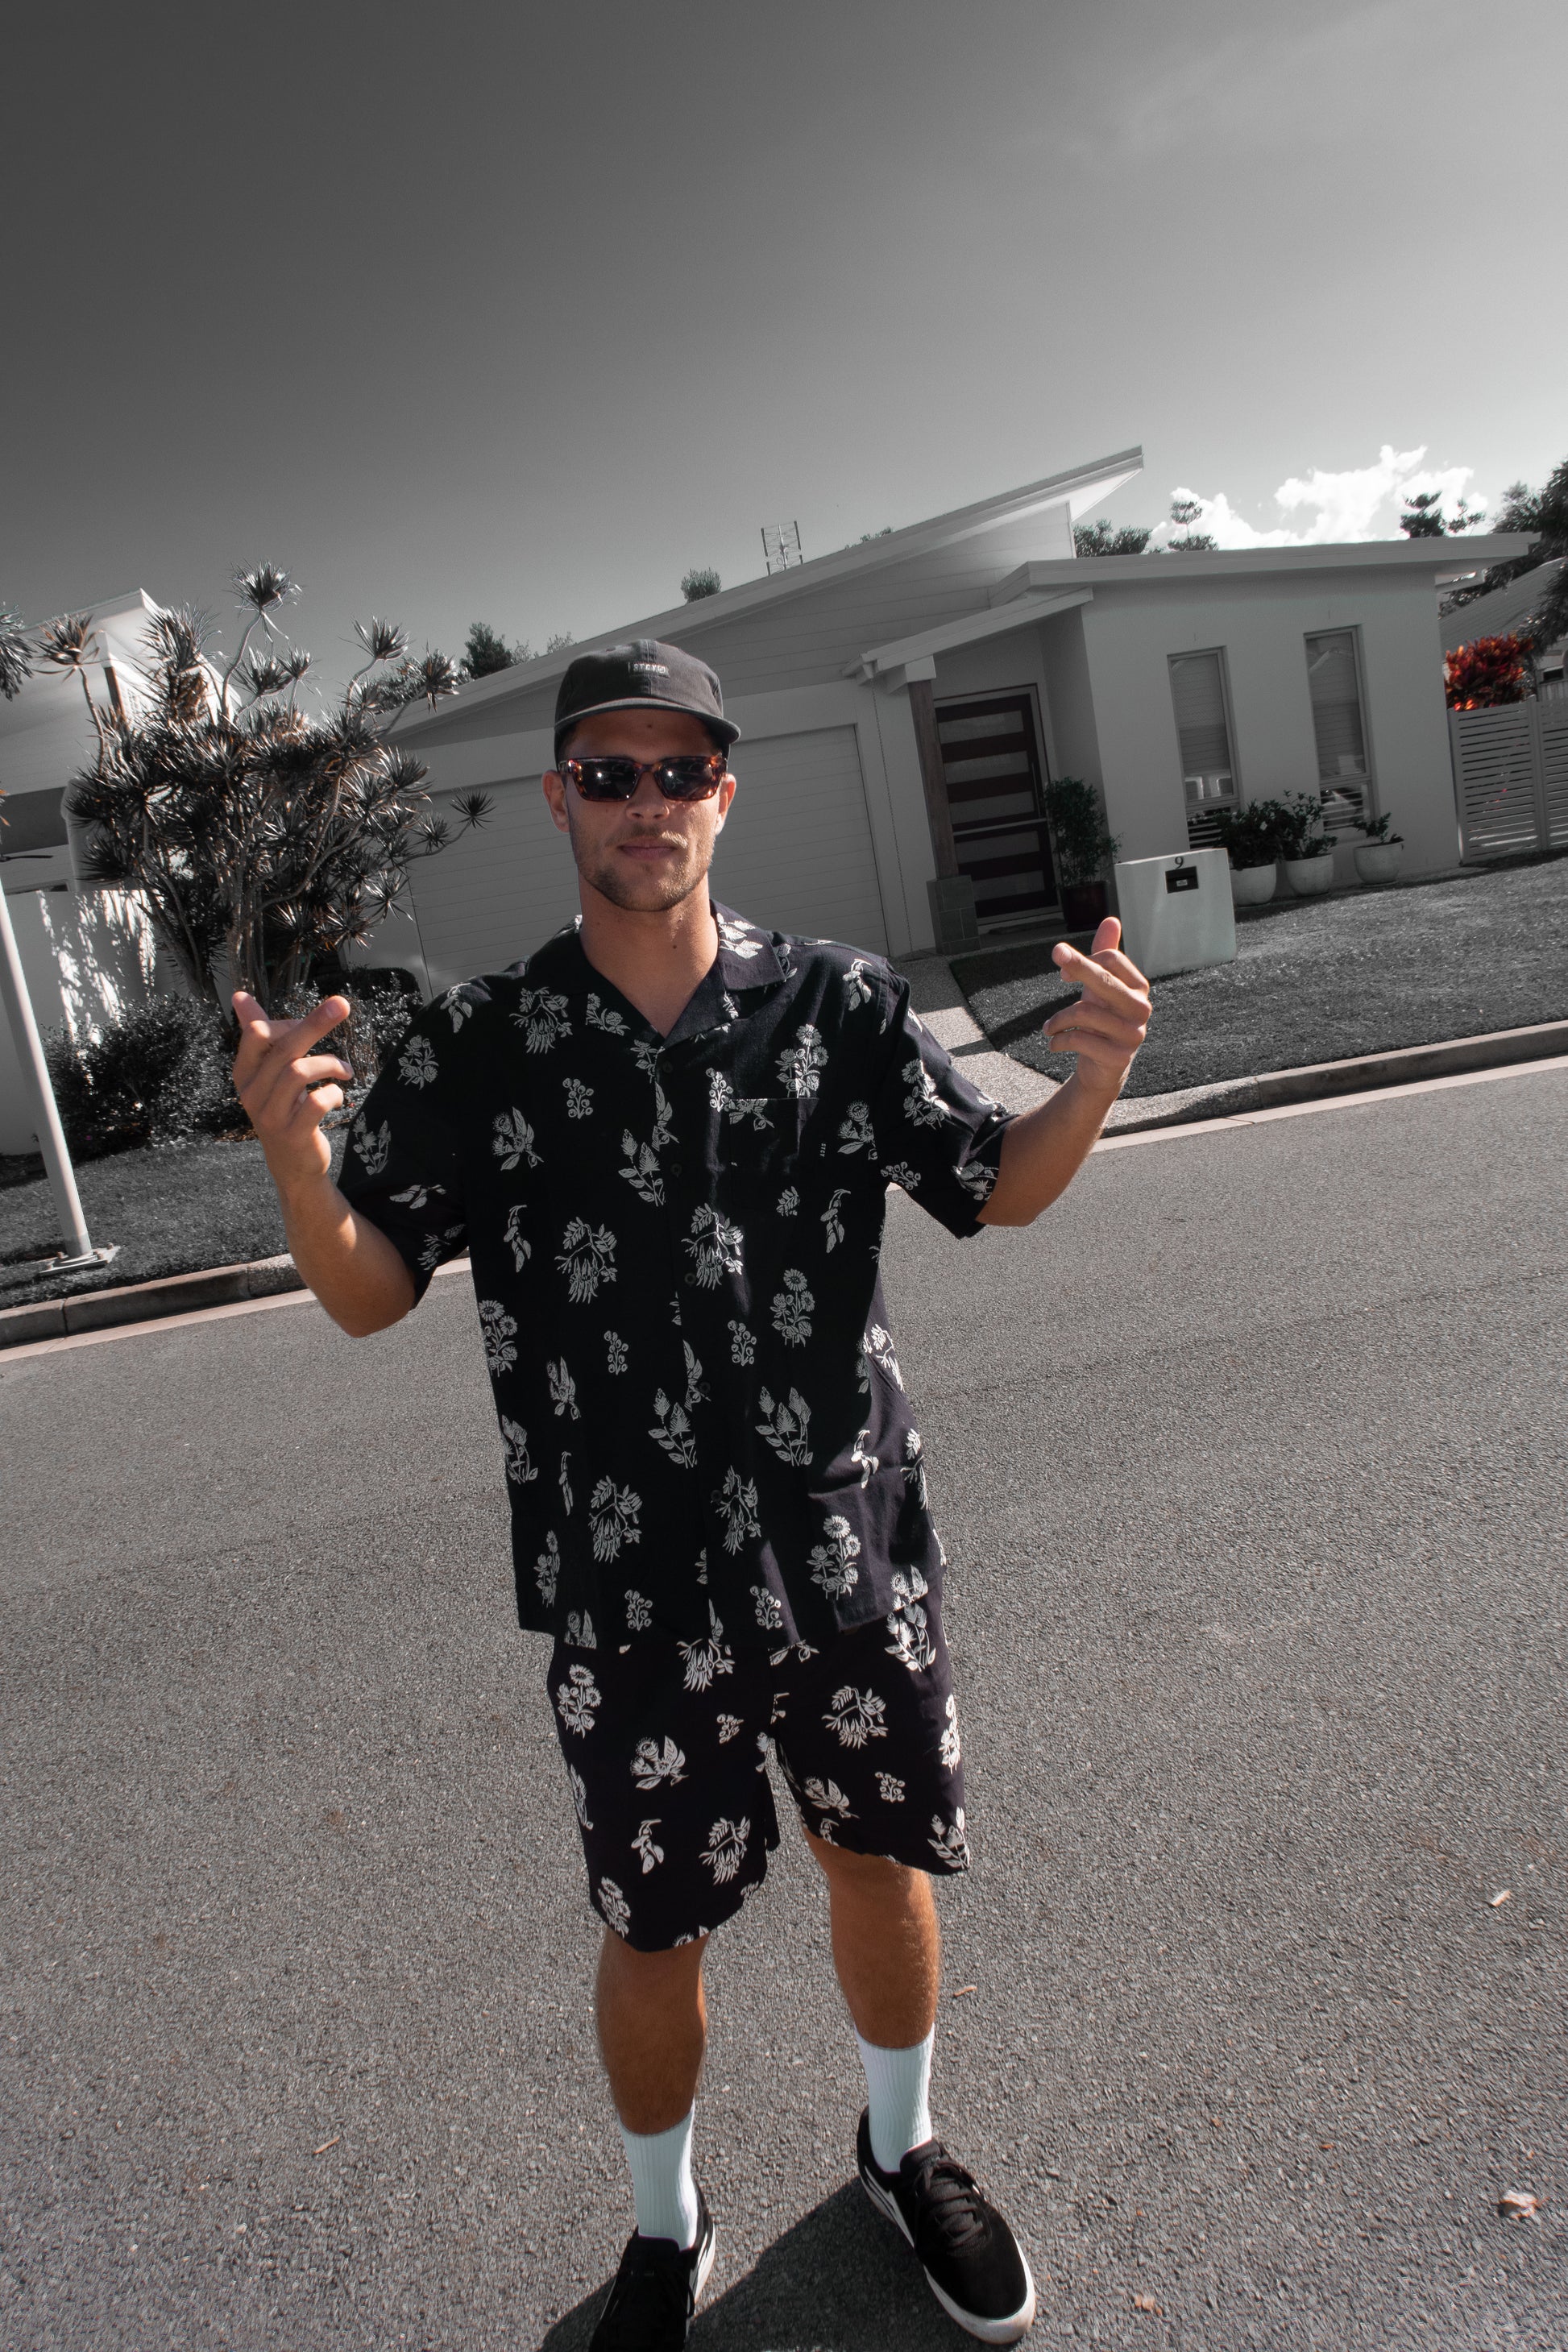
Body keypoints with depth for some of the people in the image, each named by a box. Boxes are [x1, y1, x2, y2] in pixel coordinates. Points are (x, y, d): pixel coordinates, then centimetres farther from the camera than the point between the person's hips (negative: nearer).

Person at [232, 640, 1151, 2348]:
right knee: (654, 1931, 16)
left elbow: (994, 1189, 4)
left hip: (855, 1554, 2)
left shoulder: (839, 1004, -5)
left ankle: (902, 2154, 54)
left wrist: (1094, 1079, -16)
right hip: (628, 1590, -1)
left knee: (883, 1865, 22)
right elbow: (369, 1296, -5)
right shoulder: (475, 1048, -8)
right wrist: (296, 1157, -25)